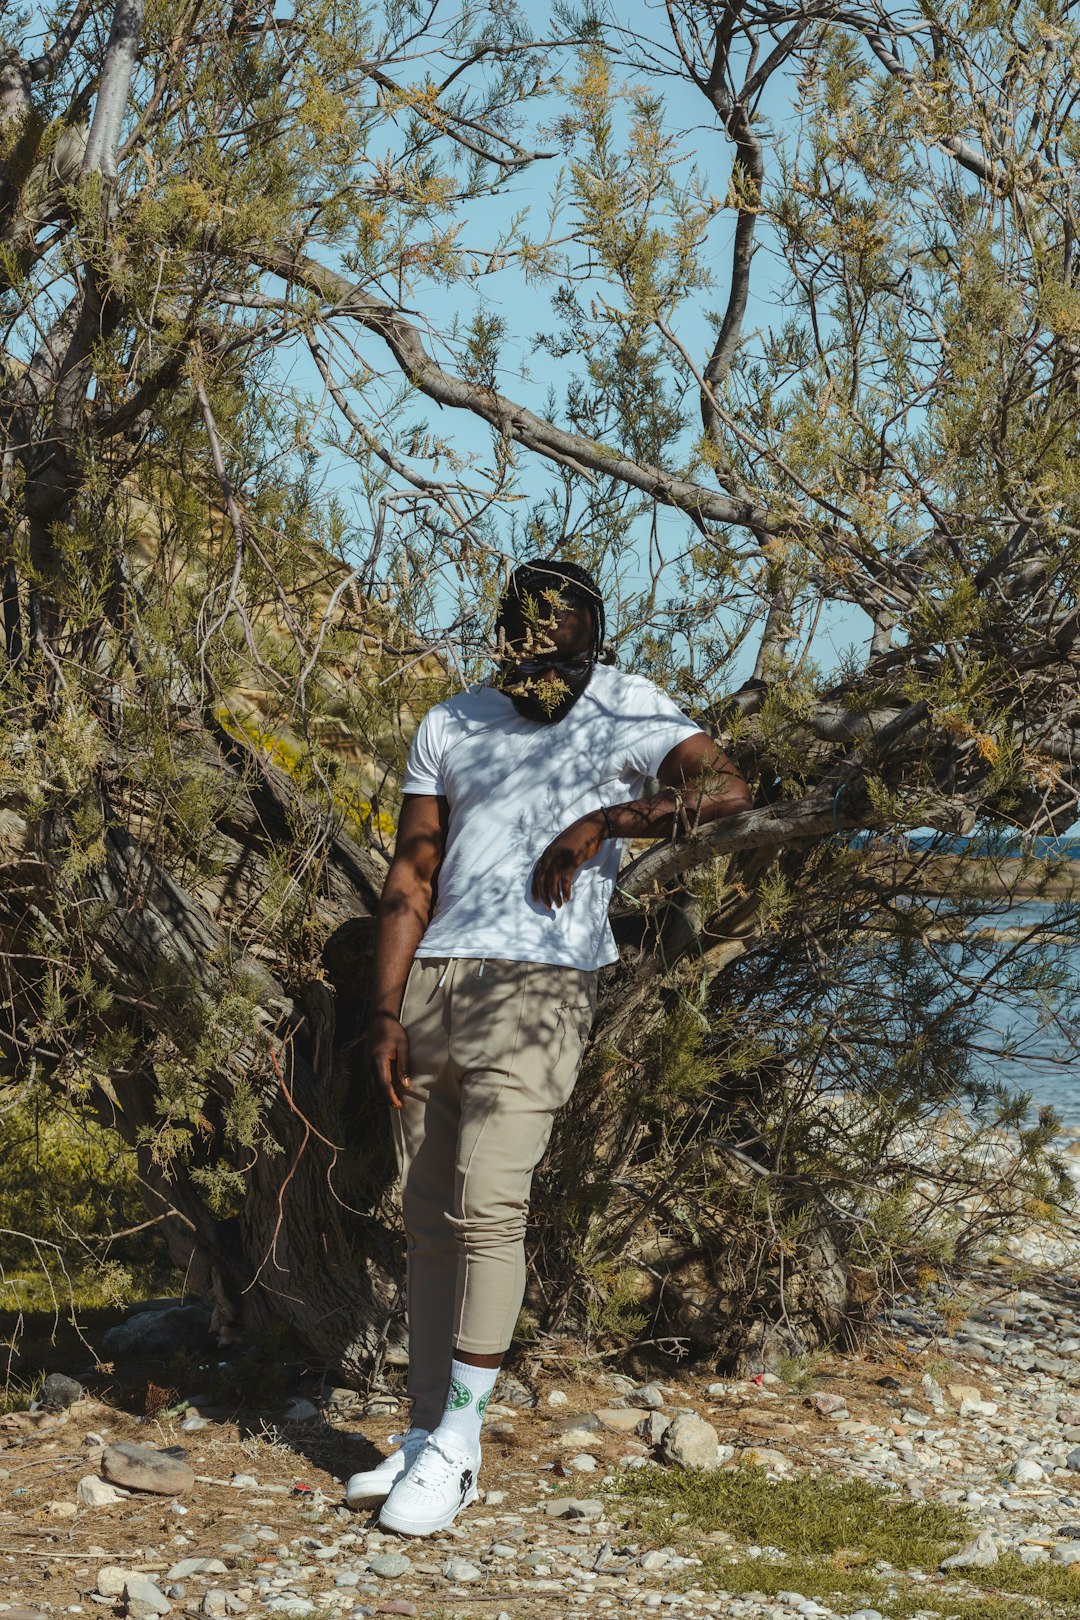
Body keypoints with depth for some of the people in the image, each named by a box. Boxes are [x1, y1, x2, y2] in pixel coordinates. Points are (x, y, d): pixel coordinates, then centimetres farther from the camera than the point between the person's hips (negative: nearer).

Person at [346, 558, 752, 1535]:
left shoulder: (626, 710, 4)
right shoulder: (450, 728, 16)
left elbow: (727, 787, -11)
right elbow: (410, 879, 14)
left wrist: (600, 824, -13)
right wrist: (386, 1011, 5)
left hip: (537, 987, -5)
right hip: (432, 980, 5)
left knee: (487, 1208, -14)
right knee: (427, 1220, 6)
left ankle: (459, 1443, -7)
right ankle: (429, 1431, 14)